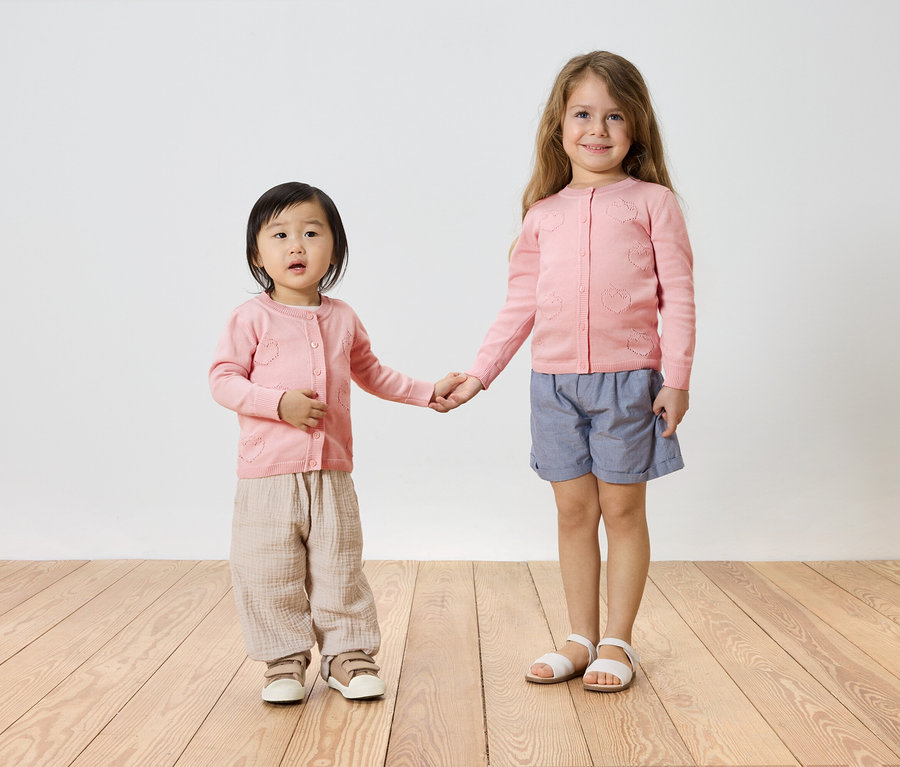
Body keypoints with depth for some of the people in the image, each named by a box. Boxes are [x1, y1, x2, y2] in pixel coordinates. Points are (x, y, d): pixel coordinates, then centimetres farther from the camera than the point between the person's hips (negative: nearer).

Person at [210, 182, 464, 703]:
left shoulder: (343, 318, 9)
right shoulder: (253, 318, -4)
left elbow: (372, 374, 23)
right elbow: (223, 380, -6)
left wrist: (429, 391, 19)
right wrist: (279, 402, -19)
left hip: (332, 473, 3)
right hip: (267, 473, -3)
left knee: (339, 570, 9)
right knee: (270, 573, 2)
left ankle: (348, 654, 22)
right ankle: (285, 660, 18)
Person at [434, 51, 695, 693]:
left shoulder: (652, 202, 1)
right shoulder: (543, 214, 10)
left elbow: (677, 297, -2)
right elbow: (521, 305, 12)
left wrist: (676, 378, -9)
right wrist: (479, 375, 9)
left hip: (627, 379, -3)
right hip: (554, 381, 3)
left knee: (622, 508, 5)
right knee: (575, 509, 9)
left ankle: (618, 642, 18)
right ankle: (582, 639, 21)